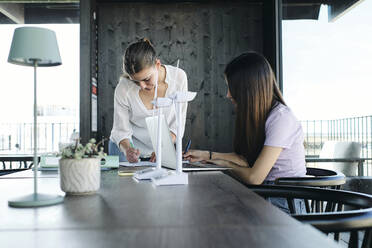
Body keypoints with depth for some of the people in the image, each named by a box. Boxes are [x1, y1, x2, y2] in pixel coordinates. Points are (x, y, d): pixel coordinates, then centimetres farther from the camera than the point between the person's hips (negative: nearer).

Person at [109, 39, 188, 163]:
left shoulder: (179, 77, -15)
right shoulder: (123, 89, -19)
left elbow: (178, 122, -8)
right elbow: (121, 131, -10)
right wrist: (127, 149, -29)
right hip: (126, 150, -1)